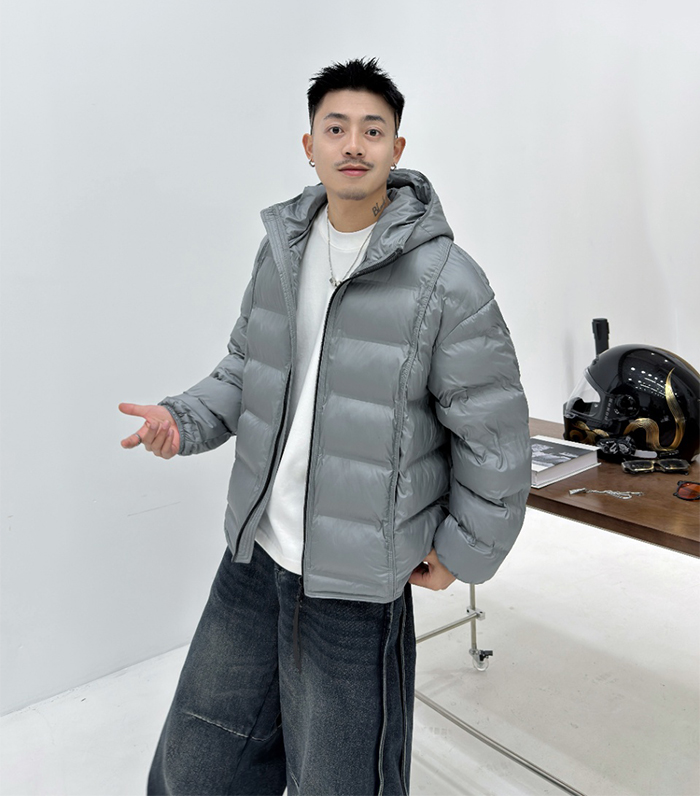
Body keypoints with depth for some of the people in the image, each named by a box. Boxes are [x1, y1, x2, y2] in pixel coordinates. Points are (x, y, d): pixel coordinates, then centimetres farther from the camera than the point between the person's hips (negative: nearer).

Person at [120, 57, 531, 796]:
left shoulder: (445, 280, -16)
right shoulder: (282, 246, 2)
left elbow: (494, 435, -9)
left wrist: (463, 551, -3)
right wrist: (183, 419, -4)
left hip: (353, 578, -5)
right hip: (254, 550, 6)